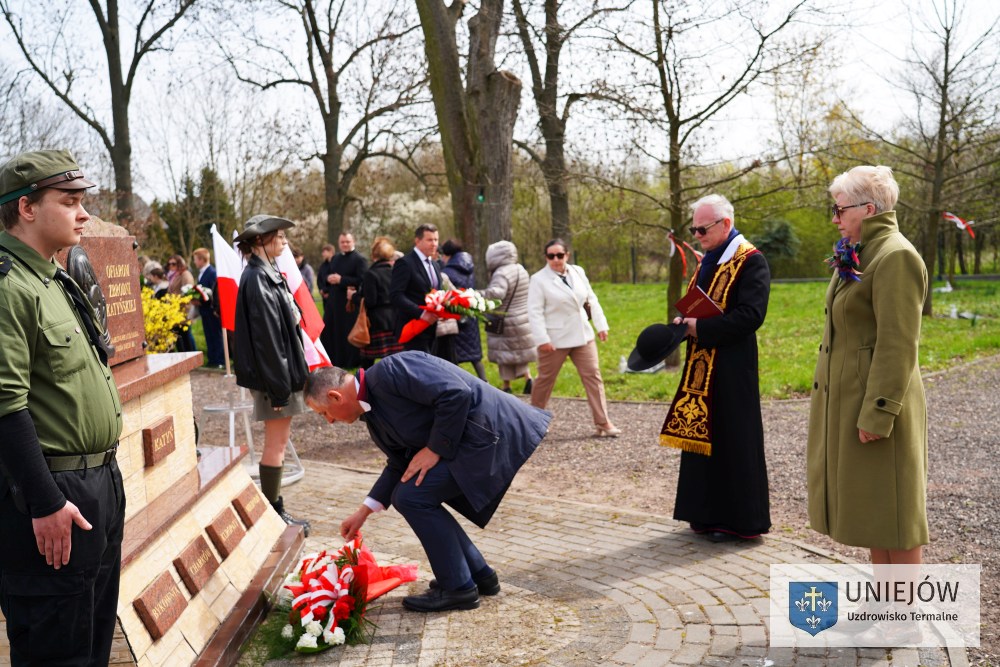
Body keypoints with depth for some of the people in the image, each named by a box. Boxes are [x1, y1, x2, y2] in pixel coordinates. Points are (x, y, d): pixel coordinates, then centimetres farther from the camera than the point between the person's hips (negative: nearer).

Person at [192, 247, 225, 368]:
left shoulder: (212, 273, -16)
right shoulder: (202, 273, 11)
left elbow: (214, 292, -19)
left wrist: (200, 300, -20)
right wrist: (195, 297, 3)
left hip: (211, 310, -9)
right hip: (205, 310, 9)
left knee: (216, 335, -1)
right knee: (209, 336, 13)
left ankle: (220, 361, 5)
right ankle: (212, 359, 19)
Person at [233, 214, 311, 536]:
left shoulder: (267, 275, 14)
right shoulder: (257, 279, -17)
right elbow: (265, 336, -21)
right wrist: (278, 385, -21)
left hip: (283, 370, 10)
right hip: (272, 374, -10)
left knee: (277, 441, 15)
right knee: (277, 442, -1)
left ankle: (275, 511, 25)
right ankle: (273, 513, 10)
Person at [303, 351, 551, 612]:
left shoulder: (389, 370, -18)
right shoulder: (373, 416, 13)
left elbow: (456, 393, -25)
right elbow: (401, 465, 22)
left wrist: (435, 449, -16)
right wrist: (363, 512, 22)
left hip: (486, 431, -10)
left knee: (412, 497, -10)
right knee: (408, 496, 14)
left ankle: (458, 587, 3)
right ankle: (479, 575, 23)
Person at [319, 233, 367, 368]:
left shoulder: (359, 259, -8)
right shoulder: (335, 259, 16)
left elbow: (362, 280, -18)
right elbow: (325, 275, 18)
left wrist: (341, 279, -20)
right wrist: (329, 278, -7)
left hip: (350, 301, -7)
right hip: (333, 300, 7)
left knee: (348, 333, -2)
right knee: (329, 330, 10)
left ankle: (351, 361, 8)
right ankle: (331, 358, 21)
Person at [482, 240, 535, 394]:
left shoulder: (501, 274, -22)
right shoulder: (520, 269, 5)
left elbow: (496, 293, -40)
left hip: (506, 323, -7)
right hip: (524, 320, 7)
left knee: (505, 355, 6)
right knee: (519, 352, 20)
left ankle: (506, 386, 13)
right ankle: (528, 378, 9)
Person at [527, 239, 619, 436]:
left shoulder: (578, 272, 6)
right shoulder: (539, 279, -9)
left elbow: (592, 300, 10)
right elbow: (535, 311, -14)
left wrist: (601, 325, 4)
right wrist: (542, 339, -21)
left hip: (582, 335, 5)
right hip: (554, 339, -5)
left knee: (593, 375, 2)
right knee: (545, 380, 7)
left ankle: (603, 422, 6)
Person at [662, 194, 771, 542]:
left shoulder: (750, 262, -11)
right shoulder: (707, 262, 15)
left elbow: (750, 315, -21)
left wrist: (701, 327, -19)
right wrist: (685, 322, 1)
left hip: (732, 367, -8)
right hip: (701, 365, 8)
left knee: (732, 441, -1)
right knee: (702, 435, 11)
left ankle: (738, 518, 10)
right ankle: (708, 513, 21)